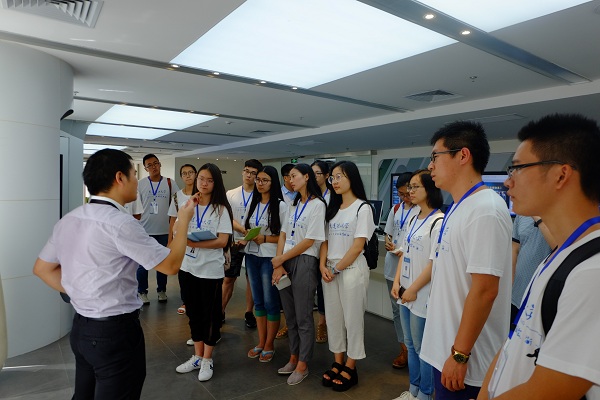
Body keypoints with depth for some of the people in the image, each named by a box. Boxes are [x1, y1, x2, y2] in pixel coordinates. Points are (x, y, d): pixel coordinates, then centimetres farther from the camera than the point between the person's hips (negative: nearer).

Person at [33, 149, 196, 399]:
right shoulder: (120, 223, -23)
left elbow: (42, 268, 15)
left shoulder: (69, 219, 3)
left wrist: (78, 292, 13)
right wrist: (183, 221, -5)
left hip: (80, 327, 8)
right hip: (115, 331, -8)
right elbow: (171, 264, -17)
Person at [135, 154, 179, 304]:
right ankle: (142, 292, 21)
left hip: (164, 231, 1)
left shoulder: (170, 183, 0)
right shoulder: (141, 184, -1)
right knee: (142, 263, 6)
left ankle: (161, 290, 26)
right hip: (144, 230, -1)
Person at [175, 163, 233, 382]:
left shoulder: (221, 209, -7)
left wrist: (194, 243, -24)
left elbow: (222, 241, -15)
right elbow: (178, 234, 0)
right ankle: (197, 357, 32)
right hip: (188, 267, 4)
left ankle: (207, 360, 25)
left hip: (211, 270, -4)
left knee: (210, 314, 8)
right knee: (194, 313, 15)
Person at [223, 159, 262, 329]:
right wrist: (244, 230, -20)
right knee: (228, 278, 8)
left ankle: (249, 313, 22)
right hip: (234, 242, 2)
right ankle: (220, 312, 21)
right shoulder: (231, 194, 4)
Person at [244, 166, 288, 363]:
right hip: (251, 256, 6)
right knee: (258, 301, 14)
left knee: (271, 302, 4)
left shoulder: (281, 206, -9)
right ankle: (261, 343, 28)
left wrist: (264, 238, -19)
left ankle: (269, 346, 21)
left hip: (270, 258, -6)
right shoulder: (253, 204, 10)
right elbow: (246, 228, 16)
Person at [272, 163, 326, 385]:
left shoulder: (317, 204, -8)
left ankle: (302, 365, 19)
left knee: (303, 317, 4)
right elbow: (283, 235, 10)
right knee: (290, 315, 15)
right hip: (284, 262, 7)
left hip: (304, 262, -7)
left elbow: (309, 241, -13)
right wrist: (278, 264, -3)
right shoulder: (293, 205, 15)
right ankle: (293, 358, 30)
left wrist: (281, 258, -8)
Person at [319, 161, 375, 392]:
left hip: (352, 270, -6)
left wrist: (336, 269, -11)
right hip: (330, 270, 6)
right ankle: (338, 364, 27)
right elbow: (326, 240, 9)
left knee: (352, 319, 5)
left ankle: (350, 369, 20)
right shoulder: (333, 208, 11)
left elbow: (358, 246, -13)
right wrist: (323, 266, -5)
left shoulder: (362, 208, -8)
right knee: (333, 318, 12)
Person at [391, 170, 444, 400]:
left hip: (422, 294, -8)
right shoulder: (413, 220, 11)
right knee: (411, 345, 19)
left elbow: (435, 263, -19)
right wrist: (397, 282, 3)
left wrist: (413, 289, -15)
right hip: (405, 293, 8)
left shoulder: (439, 222, -15)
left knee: (422, 347, 7)